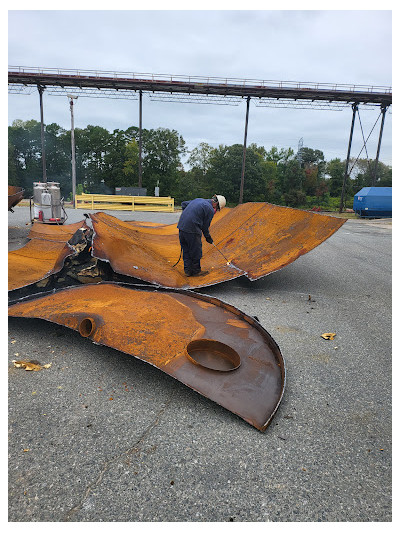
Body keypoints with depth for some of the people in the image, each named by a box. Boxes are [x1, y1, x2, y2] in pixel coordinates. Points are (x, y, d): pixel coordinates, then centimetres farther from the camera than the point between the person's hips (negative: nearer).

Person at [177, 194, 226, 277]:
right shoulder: (210, 210, -6)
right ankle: (196, 270, 18)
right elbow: (205, 226, -2)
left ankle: (188, 270, 24)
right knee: (196, 251, 6)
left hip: (181, 226, 8)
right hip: (192, 230, -8)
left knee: (186, 250, 16)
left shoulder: (198, 199, 17)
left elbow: (184, 204, 23)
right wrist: (208, 237, 14)